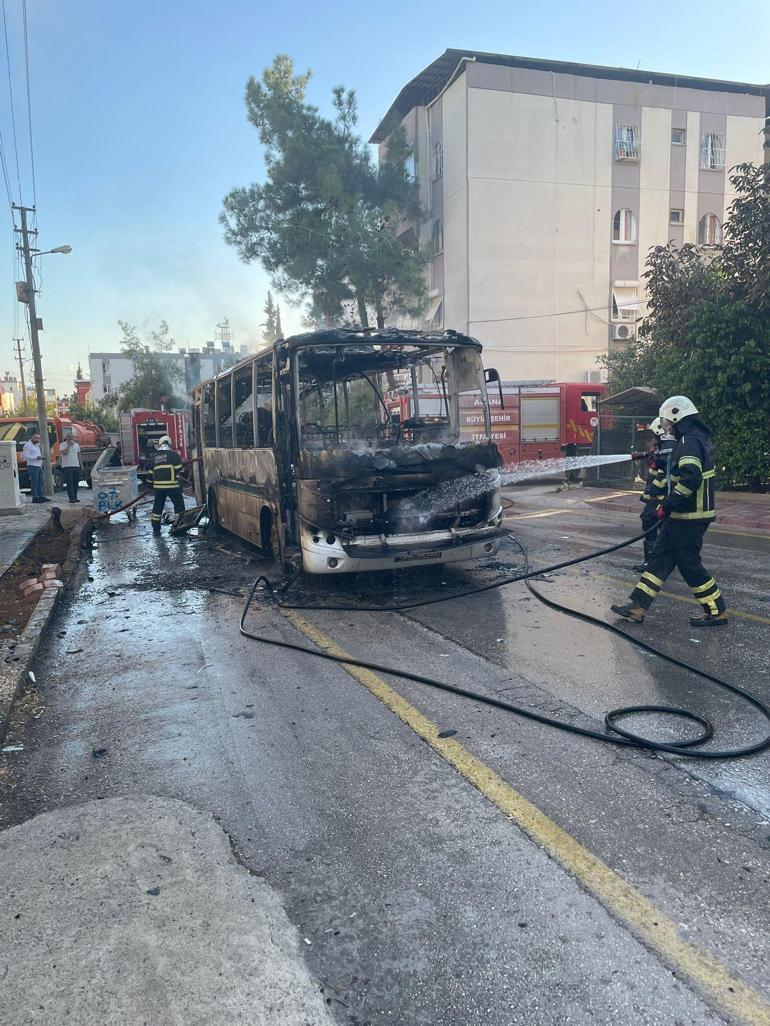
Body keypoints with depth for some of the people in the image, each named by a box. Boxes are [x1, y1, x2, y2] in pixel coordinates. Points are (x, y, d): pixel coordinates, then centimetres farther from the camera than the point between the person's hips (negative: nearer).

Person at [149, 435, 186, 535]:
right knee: (179, 505, 3)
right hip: (172, 484, -5)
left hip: (158, 485, 5)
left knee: (158, 507, 12)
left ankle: (156, 529, 15)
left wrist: (151, 482, 31)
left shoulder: (155, 456, 15)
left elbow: (151, 472, 21)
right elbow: (179, 469, -8)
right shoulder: (173, 454, -1)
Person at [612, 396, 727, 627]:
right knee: (660, 557, 9)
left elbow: (690, 478, -30)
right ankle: (638, 606, 11)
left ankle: (716, 612, 13)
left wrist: (668, 505, -23)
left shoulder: (689, 441, -18)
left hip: (689, 517, -10)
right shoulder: (700, 438, 15)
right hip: (683, 515, 10)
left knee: (689, 564, 0)